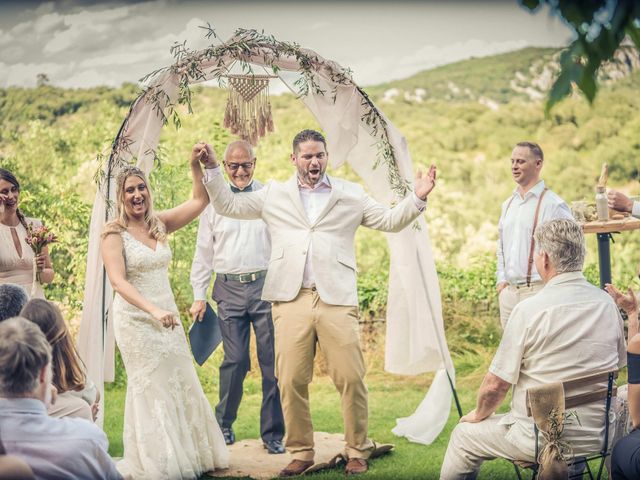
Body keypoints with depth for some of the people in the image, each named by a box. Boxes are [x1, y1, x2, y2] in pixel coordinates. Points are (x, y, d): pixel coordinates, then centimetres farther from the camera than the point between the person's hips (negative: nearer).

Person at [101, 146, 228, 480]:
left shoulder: (159, 224, 6)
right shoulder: (114, 233, -10)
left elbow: (199, 201, 5)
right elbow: (118, 281, -19)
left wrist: (196, 166, -9)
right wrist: (154, 310, -29)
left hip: (166, 316, 6)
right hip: (136, 319, -6)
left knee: (180, 383, 10)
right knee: (152, 388, 0)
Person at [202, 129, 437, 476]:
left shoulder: (351, 194, 14)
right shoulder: (274, 194, 15)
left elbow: (390, 221, 12)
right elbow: (227, 205, 17)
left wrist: (417, 198, -3)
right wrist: (212, 169, 7)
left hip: (336, 300, -1)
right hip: (291, 301, 1)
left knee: (351, 380, -4)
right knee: (291, 382, -1)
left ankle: (357, 452, 11)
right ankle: (301, 452, 14)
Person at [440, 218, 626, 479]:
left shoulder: (528, 310, -19)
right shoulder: (608, 304, -3)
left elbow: (495, 384, -14)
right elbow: (618, 365, 12)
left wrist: (478, 415, 7)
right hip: (596, 436, 6)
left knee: (464, 435, 17)